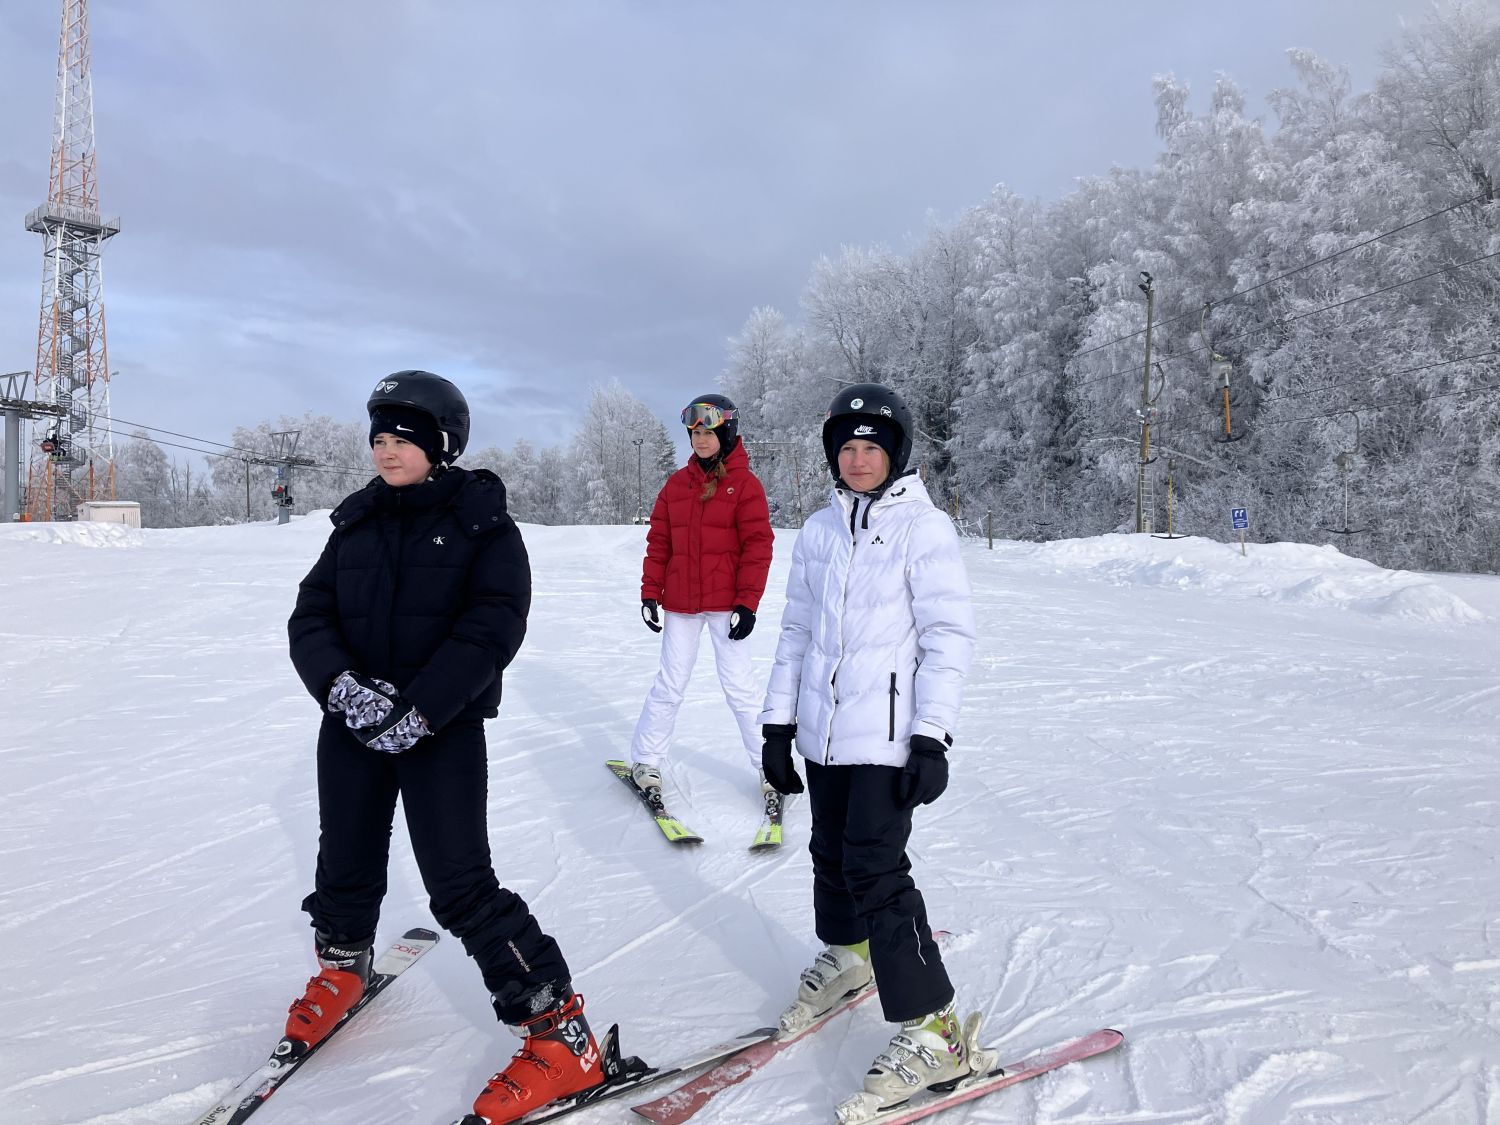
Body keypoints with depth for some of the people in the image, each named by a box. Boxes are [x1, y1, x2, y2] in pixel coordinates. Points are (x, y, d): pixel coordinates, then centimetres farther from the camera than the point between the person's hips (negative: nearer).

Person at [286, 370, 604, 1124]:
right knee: (346, 864, 18)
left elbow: (491, 628, -15)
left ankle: (560, 1036, 3)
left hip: (442, 730, -5)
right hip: (353, 724, 5)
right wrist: (343, 685, -15)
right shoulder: (356, 523, 8)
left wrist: (420, 710, -21)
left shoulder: (480, 522, -6)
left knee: (461, 885, -8)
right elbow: (310, 617, 4)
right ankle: (342, 967, 50)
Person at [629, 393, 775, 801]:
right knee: (669, 685, 10)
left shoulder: (745, 484, -5)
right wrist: (650, 593, 5)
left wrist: (748, 602, -12)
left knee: (739, 686, 1)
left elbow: (757, 546, -8)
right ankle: (645, 760, 22)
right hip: (680, 603, 4)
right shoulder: (677, 483, 8)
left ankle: (770, 765, 14)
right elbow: (658, 541, 9)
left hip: (726, 603, -3)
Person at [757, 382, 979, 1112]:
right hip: (822, 730, 6)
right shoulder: (819, 531, 9)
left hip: (888, 736, -6)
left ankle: (932, 1030, 1)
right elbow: (797, 630, 13)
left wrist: (932, 737, -16)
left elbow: (949, 636, -11)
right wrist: (778, 719, 11)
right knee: (832, 852, 18)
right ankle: (847, 954, 44)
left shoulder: (923, 527, -7)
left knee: (874, 868, -10)